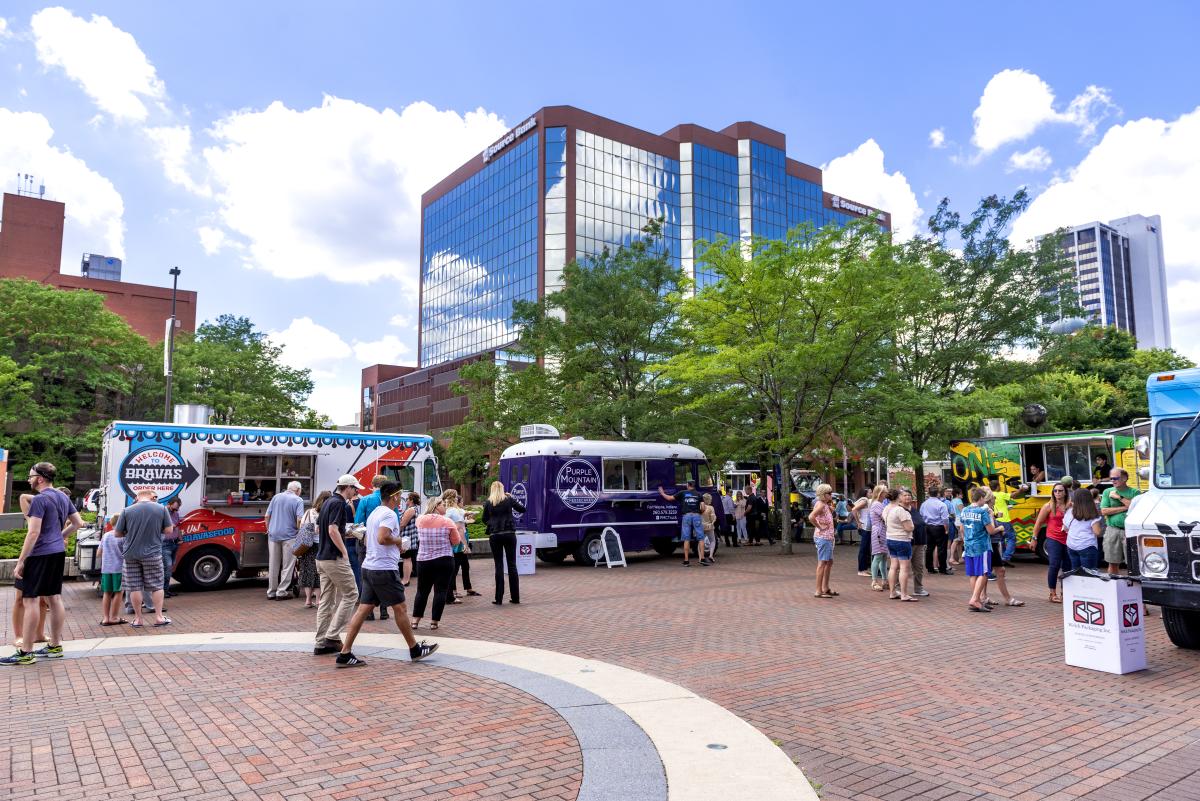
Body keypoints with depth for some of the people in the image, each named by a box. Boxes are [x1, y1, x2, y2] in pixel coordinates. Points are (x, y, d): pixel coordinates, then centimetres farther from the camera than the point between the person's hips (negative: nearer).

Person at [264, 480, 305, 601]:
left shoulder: (276, 497, 9)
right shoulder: (298, 500, -4)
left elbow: (267, 516, 8)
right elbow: (299, 519, -14)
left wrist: (268, 529, 20)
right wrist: (299, 532, 0)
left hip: (273, 535, 5)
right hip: (289, 536, -4)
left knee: (273, 565, 12)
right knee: (287, 566, 4)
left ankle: (271, 592, 18)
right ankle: (281, 592, 4)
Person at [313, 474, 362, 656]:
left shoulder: (328, 502, 15)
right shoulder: (339, 504, -14)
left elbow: (318, 529, 23)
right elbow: (333, 530, -24)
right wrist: (344, 551, -17)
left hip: (322, 557, 10)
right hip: (335, 558, -10)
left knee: (326, 599, 10)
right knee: (350, 594, -1)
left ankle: (321, 643, 12)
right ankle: (332, 636, -4)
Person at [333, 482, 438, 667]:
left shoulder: (374, 513, 17)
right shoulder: (389, 514, -13)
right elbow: (382, 538, -28)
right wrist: (397, 540, -9)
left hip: (369, 567, 9)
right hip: (385, 568, -9)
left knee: (363, 609, 6)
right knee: (400, 608, 2)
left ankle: (345, 654, 3)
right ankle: (415, 650, 13)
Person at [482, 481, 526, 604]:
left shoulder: (488, 503, 1)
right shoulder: (509, 499, 2)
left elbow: (484, 520, 8)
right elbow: (522, 509, 12)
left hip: (494, 535, 0)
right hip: (509, 534, 0)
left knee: (499, 566, 4)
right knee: (512, 565, 7)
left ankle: (499, 598, 3)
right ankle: (515, 597, 10)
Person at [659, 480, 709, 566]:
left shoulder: (682, 493, 9)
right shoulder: (698, 494, 11)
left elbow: (669, 498, 11)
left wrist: (662, 493, 28)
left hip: (686, 516, 0)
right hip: (696, 515, 0)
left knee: (686, 539, 2)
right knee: (700, 538, 2)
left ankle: (686, 560, 2)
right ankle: (702, 558, -6)